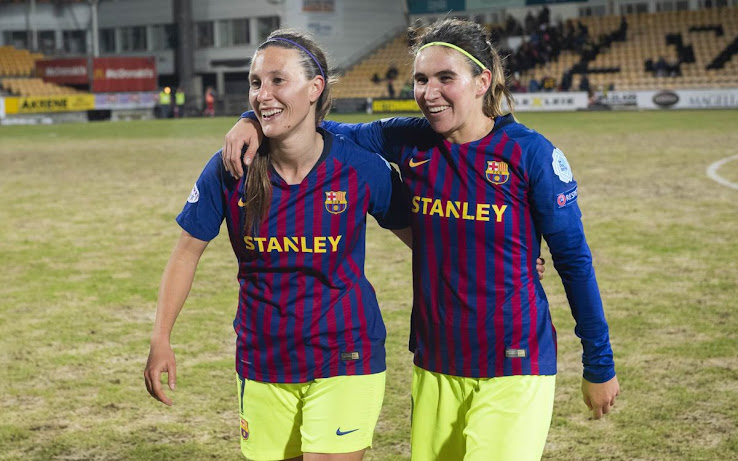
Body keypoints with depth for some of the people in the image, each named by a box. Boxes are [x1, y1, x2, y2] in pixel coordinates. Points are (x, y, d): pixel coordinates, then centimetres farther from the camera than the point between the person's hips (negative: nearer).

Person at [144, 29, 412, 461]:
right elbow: (188, 250, 3)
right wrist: (161, 340, -1)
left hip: (343, 360, -2)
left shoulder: (362, 168, -11)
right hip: (262, 365, 3)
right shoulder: (230, 169, -7)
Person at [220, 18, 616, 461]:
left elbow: (574, 261, -4)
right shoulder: (410, 141, 1)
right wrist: (255, 120, -6)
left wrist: (599, 366, -1)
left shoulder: (529, 153, -10)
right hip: (435, 363, 5)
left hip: (512, 366, -4)